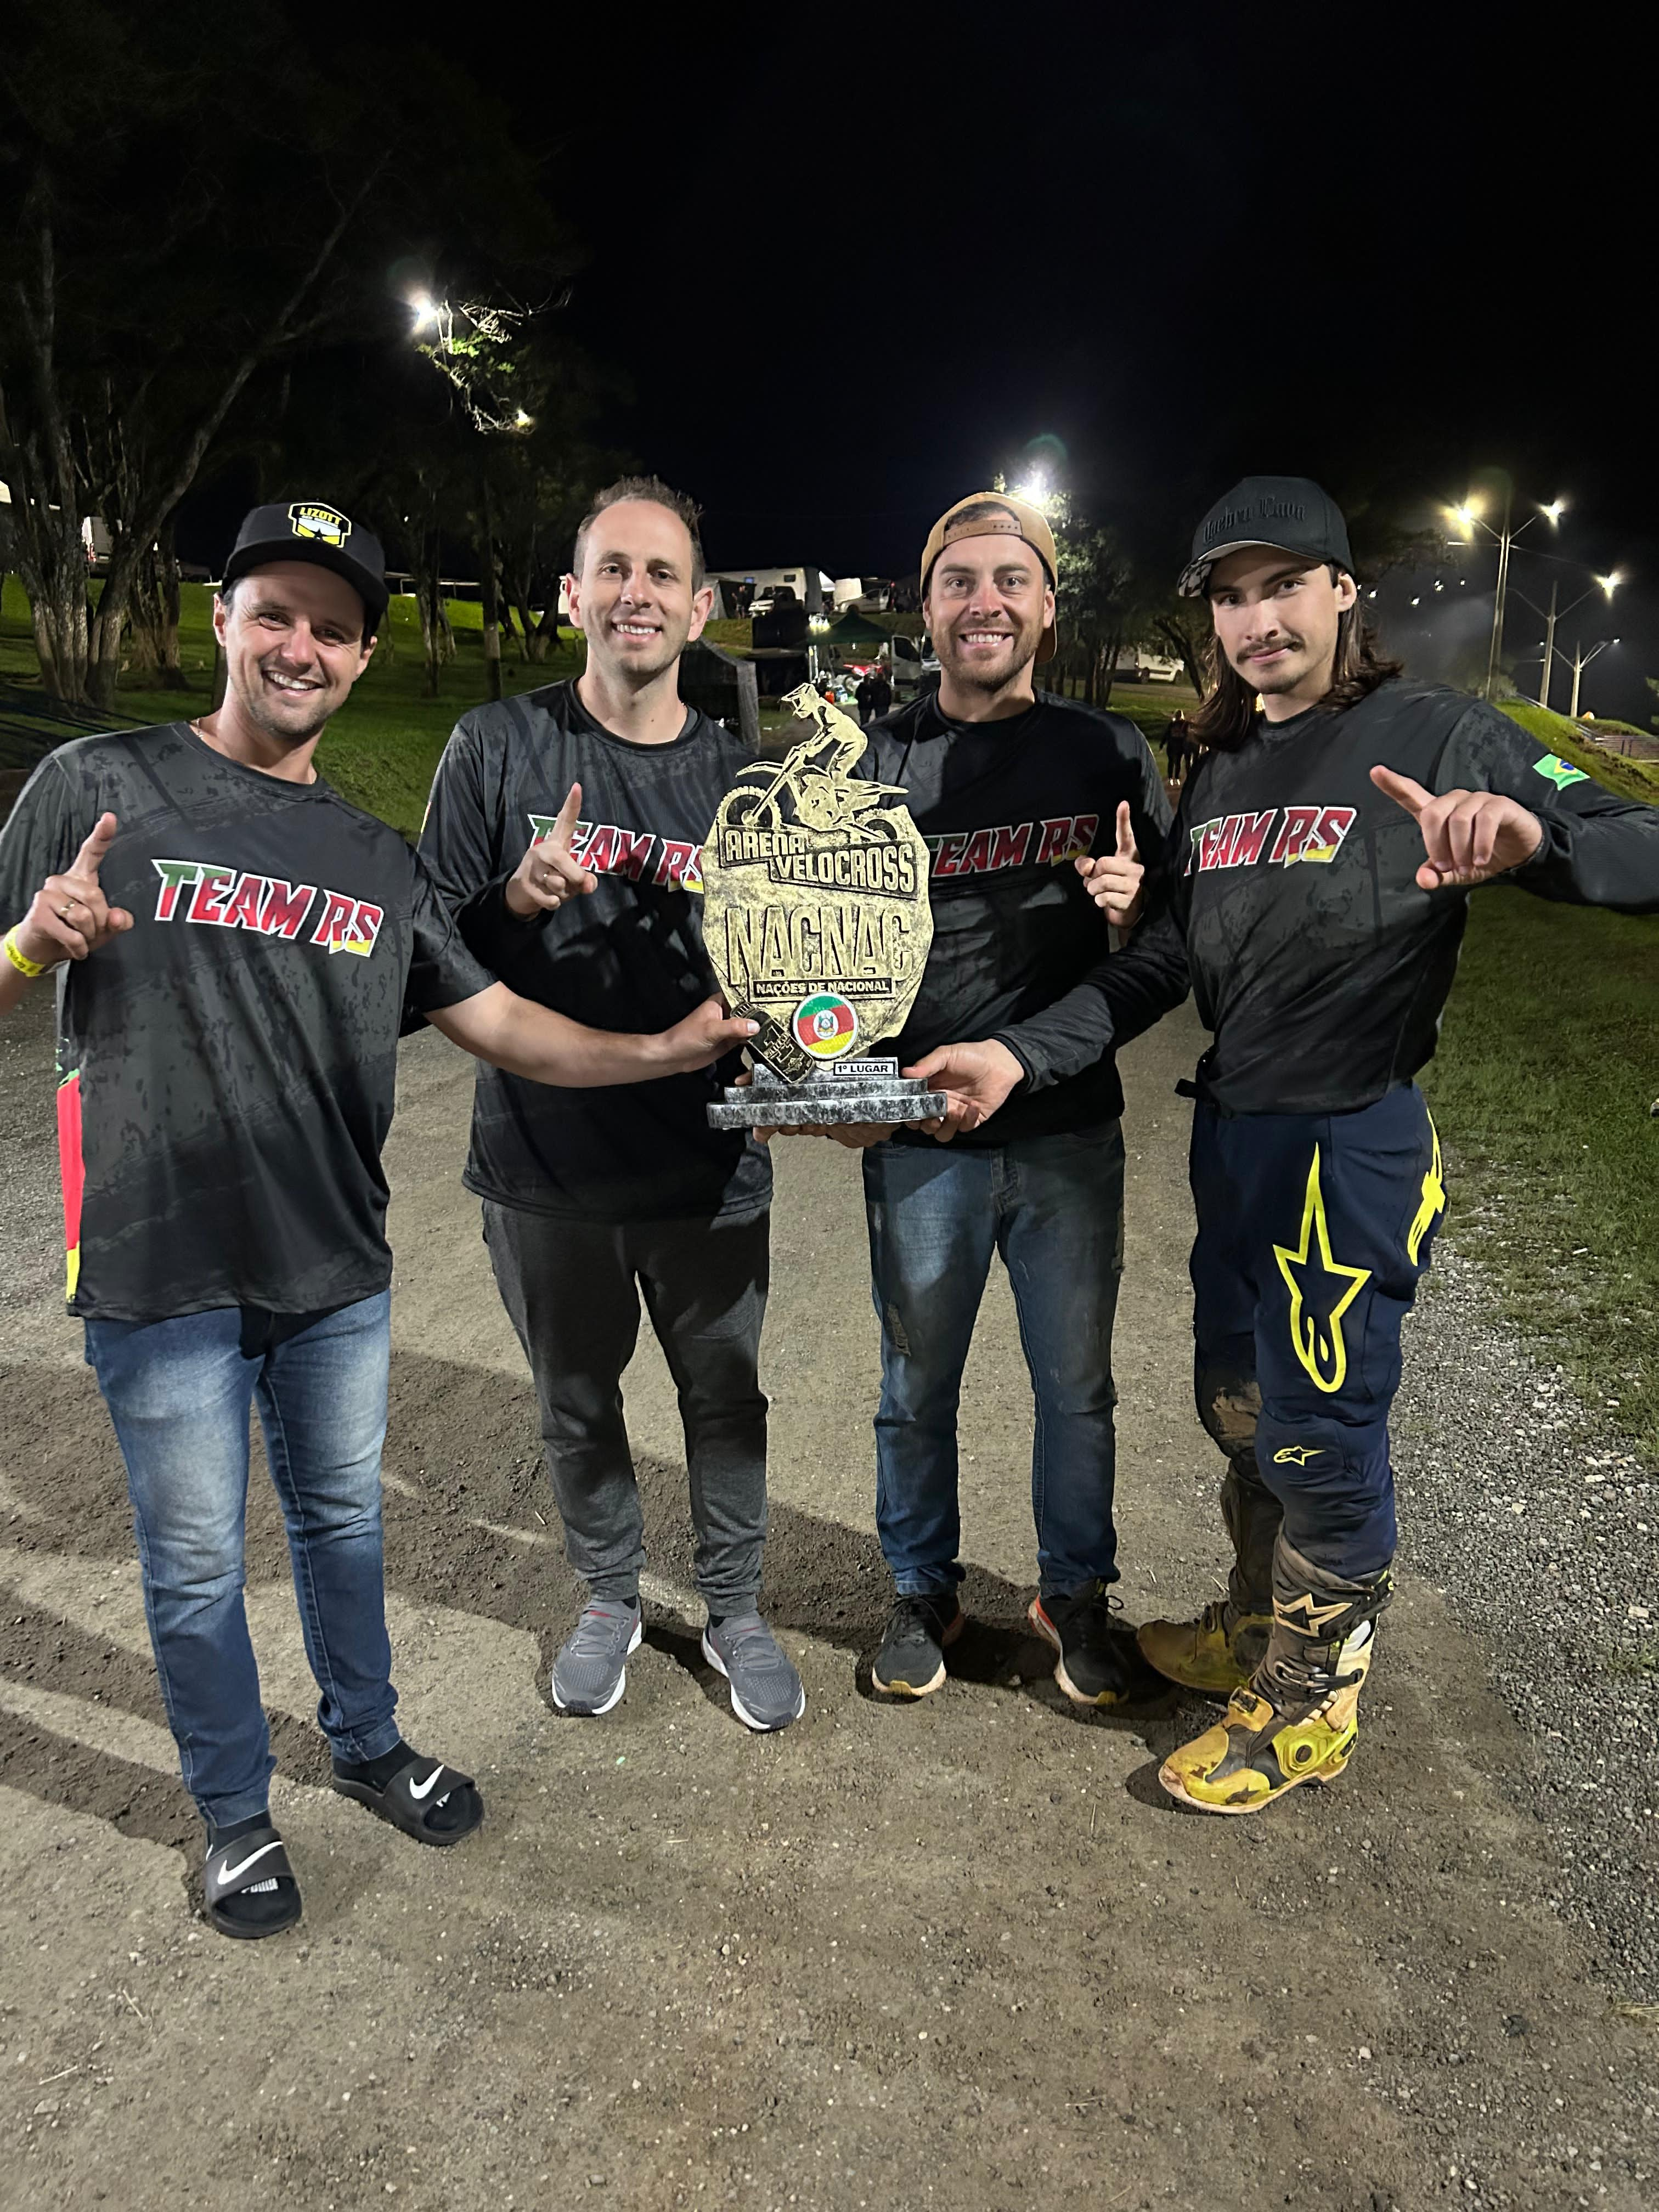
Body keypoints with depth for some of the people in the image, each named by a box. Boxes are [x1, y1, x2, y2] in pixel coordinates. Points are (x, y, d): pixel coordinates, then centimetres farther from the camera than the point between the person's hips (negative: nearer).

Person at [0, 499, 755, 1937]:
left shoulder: (378, 862, 8)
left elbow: (502, 1027, 5)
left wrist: (667, 1050, -7)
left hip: (335, 1267, 4)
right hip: (160, 1273, -3)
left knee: (342, 1517, 20)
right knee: (197, 1562, 11)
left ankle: (369, 1743, 43)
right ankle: (237, 1815, 34)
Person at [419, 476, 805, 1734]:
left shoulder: (739, 777, 1)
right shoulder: (498, 748, -3)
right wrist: (515, 900, -23)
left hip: (708, 1167, 1)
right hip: (545, 1165, 0)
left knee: (726, 1402, 14)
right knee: (576, 1404, 18)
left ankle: (736, 1612, 38)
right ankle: (610, 1599, 43)